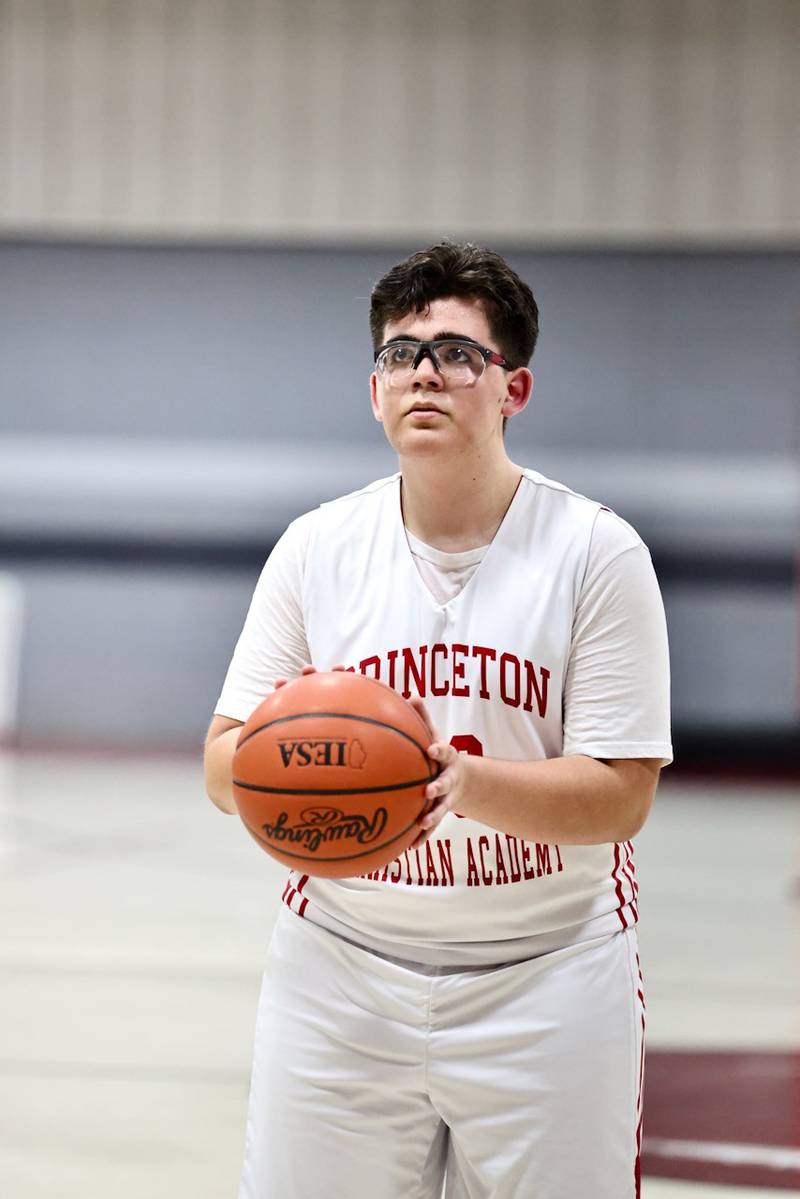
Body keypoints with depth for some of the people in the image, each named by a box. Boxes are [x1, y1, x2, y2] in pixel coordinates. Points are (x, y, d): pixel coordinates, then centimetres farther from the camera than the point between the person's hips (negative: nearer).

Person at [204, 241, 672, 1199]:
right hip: (342, 969, 2)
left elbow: (620, 794, -11)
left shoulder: (596, 550, -7)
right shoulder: (318, 547, 1)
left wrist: (467, 780, -28)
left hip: (546, 976, -2)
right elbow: (224, 768, 2)